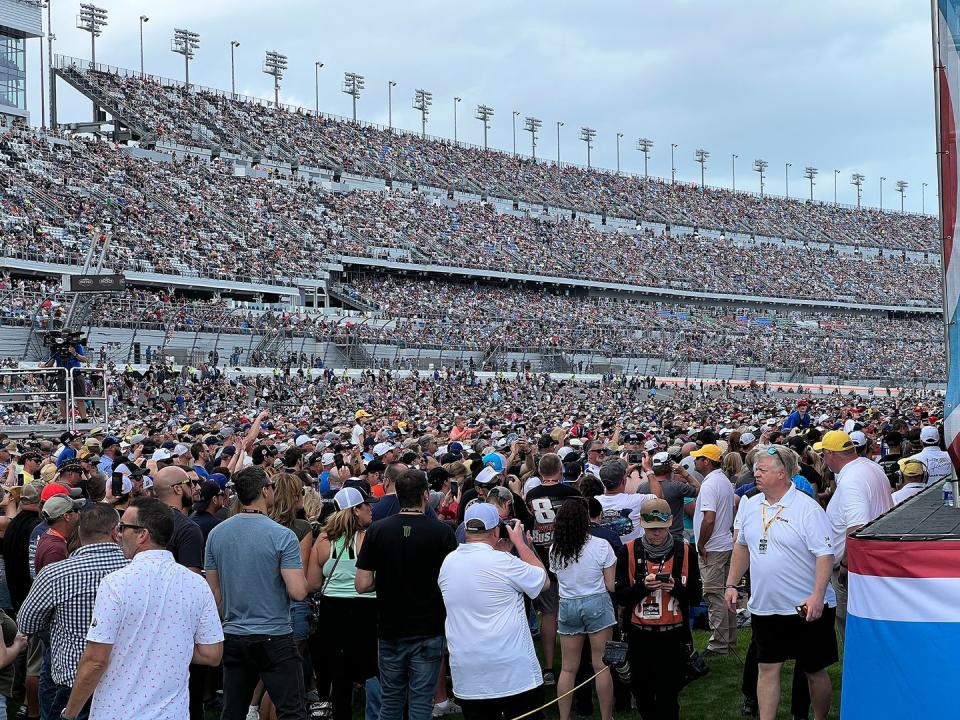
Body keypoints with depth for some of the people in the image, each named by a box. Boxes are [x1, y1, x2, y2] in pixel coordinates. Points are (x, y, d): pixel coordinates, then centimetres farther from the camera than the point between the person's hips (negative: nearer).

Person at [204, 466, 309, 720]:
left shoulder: (216, 534, 3)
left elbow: (214, 590, 10)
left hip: (233, 637, 6)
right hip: (274, 638, -5)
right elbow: (298, 592, -18)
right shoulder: (282, 536, -13)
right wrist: (299, 574, 3)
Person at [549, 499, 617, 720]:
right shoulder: (600, 546, -10)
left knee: (568, 668, 10)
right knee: (601, 666, 4)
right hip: (596, 603, -3)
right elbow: (611, 586, -6)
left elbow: (558, 579, 7)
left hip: (567, 605, 3)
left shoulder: (555, 549, -1)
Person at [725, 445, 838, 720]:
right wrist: (732, 584, 15)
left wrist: (817, 596, -27)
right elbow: (742, 546, 18)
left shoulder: (807, 509, -14)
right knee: (768, 668, 7)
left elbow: (825, 554, -18)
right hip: (764, 606, 5)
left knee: (814, 671, 8)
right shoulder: (750, 506, 6)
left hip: (806, 608, -5)